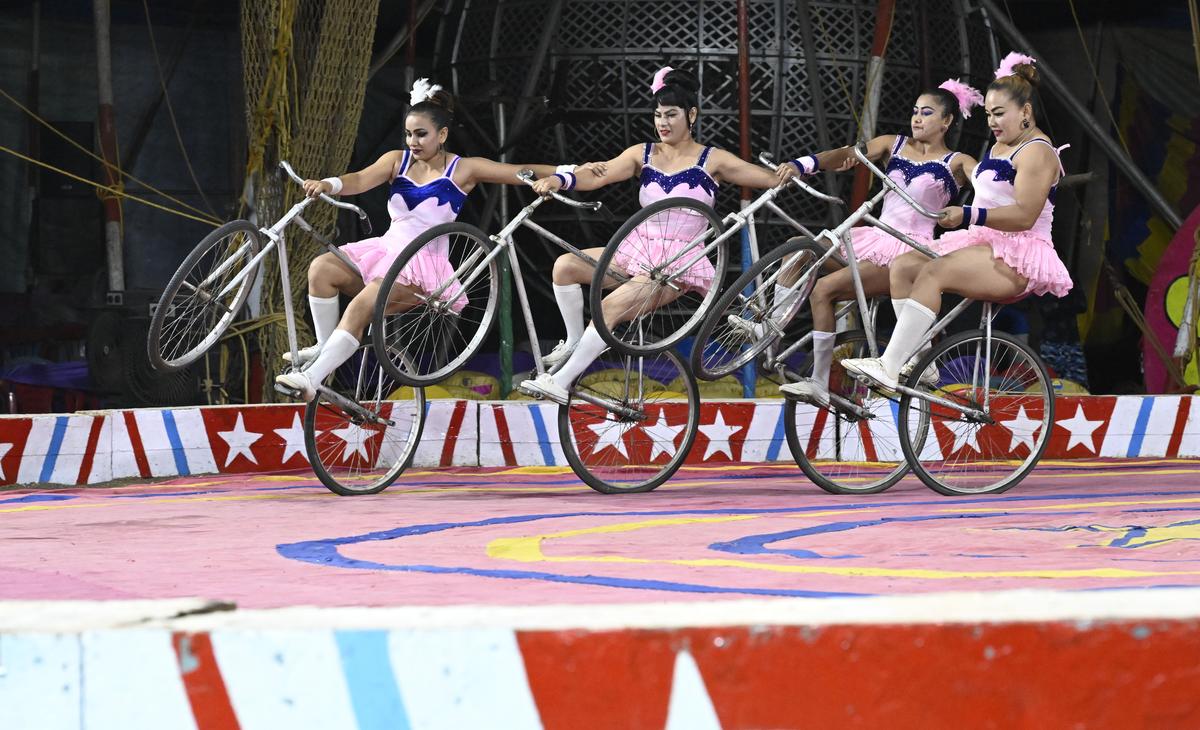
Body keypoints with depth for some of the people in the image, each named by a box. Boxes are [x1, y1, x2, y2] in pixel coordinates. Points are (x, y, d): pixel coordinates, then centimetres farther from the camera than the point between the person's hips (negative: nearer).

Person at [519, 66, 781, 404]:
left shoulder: (712, 161, -1)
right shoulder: (644, 154, 8)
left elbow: (773, 180, -2)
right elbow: (597, 177, -5)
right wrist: (557, 180, -22)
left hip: (678, 265, -5)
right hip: (637, 252, 5)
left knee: (611, 307, -27)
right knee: (565, 265, -14)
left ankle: (560, 383, -21)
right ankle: (575, 342, 5)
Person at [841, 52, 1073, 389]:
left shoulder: (1036, 152, -9)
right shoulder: (999, 147, 21)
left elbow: (1024, 216, -21)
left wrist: (968, 215, -28)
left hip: (1018, 259, -10)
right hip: (985, 246, 10)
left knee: (932, 273, -30)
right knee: (903, 266, -8)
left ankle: (889, 367, -39)